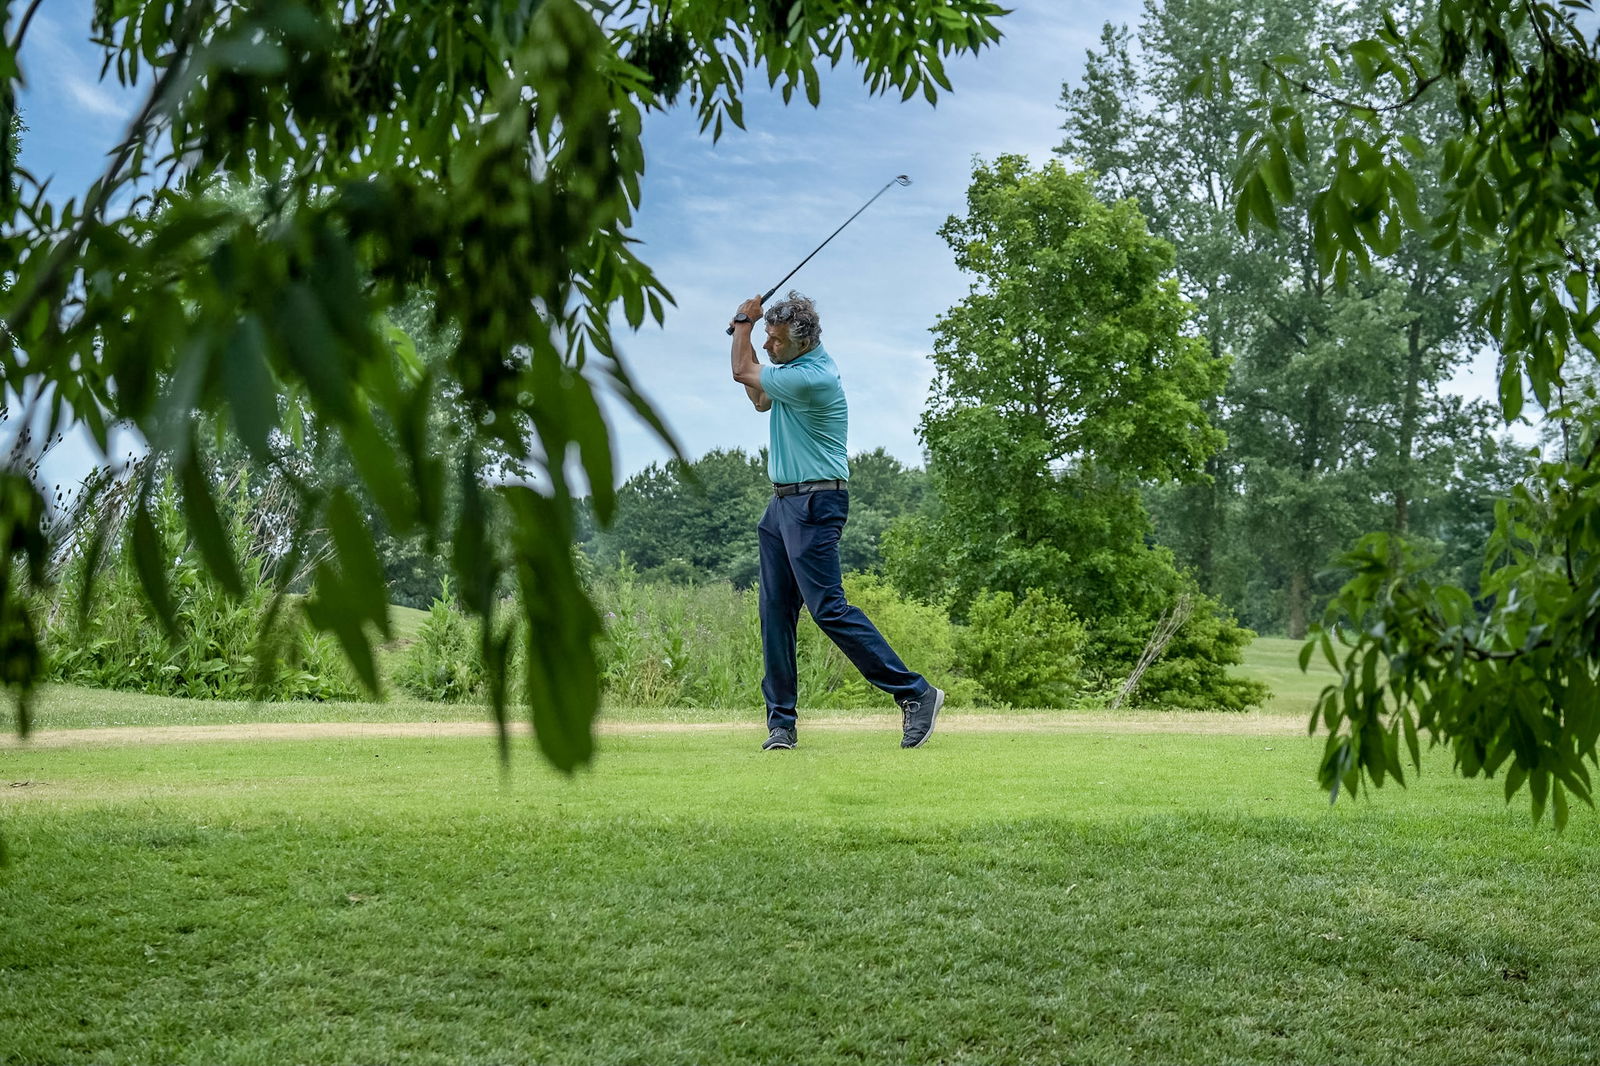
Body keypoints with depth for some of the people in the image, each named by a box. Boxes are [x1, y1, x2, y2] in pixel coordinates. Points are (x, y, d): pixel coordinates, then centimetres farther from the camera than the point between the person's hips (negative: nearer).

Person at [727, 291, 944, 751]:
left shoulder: (811, 378, -20)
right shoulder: (795, 369, 12)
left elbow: (742, 372, -8)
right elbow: (760, 398, 29)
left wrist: (744, 322, 9)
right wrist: (747, 333, 20)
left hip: (814, 504, -10)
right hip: (782, 502, 10)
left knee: (829, 608, -13)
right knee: (775, 611, 5)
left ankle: (915, 693, -7)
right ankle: (781, 721, 7)